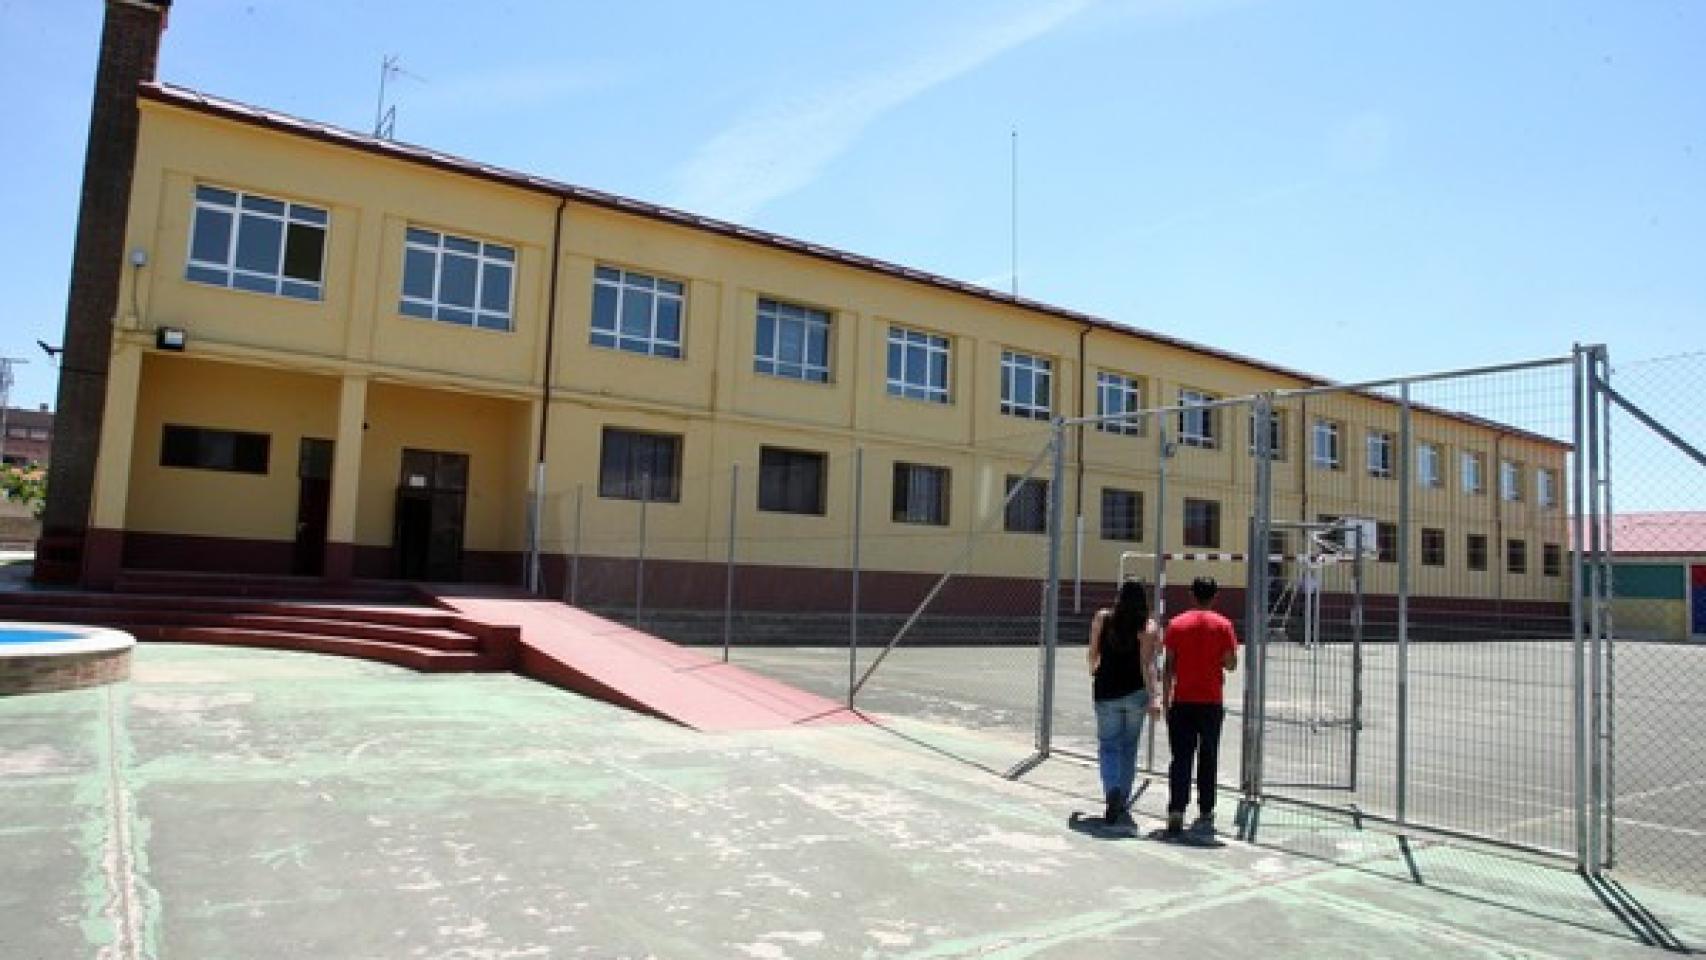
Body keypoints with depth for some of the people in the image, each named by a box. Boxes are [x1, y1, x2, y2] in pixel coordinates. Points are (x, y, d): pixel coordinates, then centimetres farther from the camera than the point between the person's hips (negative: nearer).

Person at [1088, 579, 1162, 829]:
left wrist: (1094, 672, 26)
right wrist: (1153, 697, -20)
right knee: (1129, 746, 15)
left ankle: (1113, 791, -18)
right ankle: (1123, 799, 21)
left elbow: (1093, 654, 5)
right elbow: (1147, 665, -16)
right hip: (1135, 691, 0)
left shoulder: (1102, 618, -2)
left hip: (1106, 691, 0)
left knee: (1108, 745, 6)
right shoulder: (1147, 627, -6)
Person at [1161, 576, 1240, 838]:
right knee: (1207, 759, 11)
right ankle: (1205, 813, 16)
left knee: (1181, 759, 2)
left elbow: (1169, 667, 0)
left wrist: (1166, 700, 5)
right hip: (1211, 703, 0)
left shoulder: (1176, 624, 1)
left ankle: (1176, 814, -7)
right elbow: (1231, 663, -4)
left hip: (1182, 702, 0)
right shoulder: (1223, 625, -2)